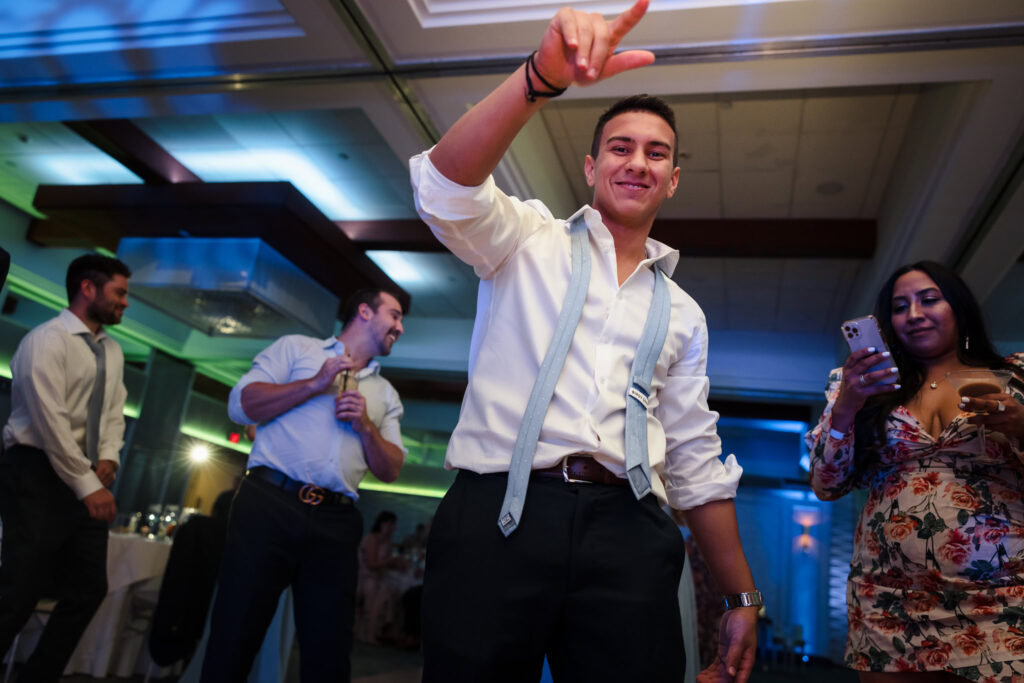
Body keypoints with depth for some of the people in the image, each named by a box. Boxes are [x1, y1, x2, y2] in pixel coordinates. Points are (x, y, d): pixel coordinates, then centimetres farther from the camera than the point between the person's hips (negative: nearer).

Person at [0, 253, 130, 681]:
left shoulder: (112, 352, 14)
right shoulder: (48, 340, -11)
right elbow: (51, 422, -19)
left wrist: (108, 458, -4)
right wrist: (88, 485, -20)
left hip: (86, 480, 8)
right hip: (38, 475, -8)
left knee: (88, 590, 8)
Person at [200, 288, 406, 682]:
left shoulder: (386, 394, 22)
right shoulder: (296, 348, 12)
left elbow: (390, 471, 15)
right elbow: (241, 405, 0)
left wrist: (366, 426, -2)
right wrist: (315, 384, -8)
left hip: (335, 521, 4)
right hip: (269, 502, -3)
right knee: (234, 638, -1)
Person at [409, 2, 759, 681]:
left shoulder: (682, 315, 19)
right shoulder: (529, 240, 10)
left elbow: (698, 463, 19)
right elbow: (448, 186, -11)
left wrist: (743, 597, 17)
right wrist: (543, 77, -25)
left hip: (627, 534, 3)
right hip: (497, 517, -2)